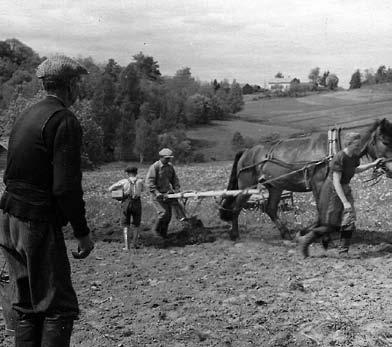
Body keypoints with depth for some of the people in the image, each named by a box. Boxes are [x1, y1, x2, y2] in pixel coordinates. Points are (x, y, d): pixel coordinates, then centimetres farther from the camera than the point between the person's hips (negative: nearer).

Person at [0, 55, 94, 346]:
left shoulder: (27, 116, 13)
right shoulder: (65, 121, -14)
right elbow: (66, 186, -20)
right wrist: (82, 232, -12)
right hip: (38, 223, -9)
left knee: (27, 306, 16)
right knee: (60, 308, 0)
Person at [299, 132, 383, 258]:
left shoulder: (355, 156, -1)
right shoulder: (339, 158, -26)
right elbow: (336, 182, -28)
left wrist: (372, 164, 17)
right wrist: (345, 202, -31)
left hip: (345, 190, 8)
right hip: (332, 191, -8)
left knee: (349, 223, 0)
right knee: (330, 226, -2)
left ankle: (343, 252, 12)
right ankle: (305, 241, 14)